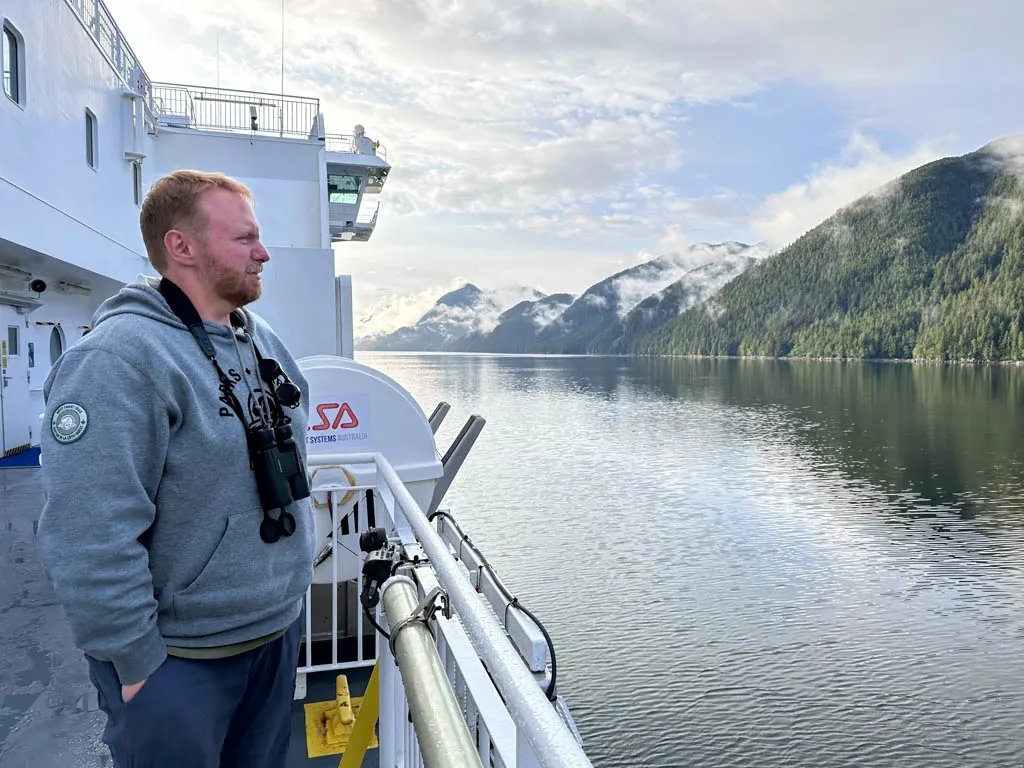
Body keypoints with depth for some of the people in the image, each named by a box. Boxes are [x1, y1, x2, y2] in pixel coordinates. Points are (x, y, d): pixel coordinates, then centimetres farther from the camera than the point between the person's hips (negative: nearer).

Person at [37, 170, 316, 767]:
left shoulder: (265, 341, 5)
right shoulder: (118, 360, -22)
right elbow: (91, 542, -25)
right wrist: (136, 666, -18)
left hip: (280, 628, 8)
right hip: (181, 660, -7)